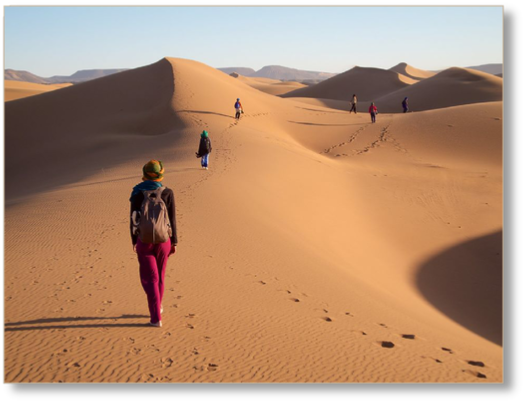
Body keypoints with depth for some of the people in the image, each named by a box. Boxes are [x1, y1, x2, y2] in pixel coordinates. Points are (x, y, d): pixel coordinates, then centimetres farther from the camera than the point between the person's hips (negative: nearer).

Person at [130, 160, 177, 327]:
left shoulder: (137, 194, -10)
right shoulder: (168, 193, -9)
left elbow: (134, 220, -4)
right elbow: (172, 220, -6)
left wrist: (134, 241, 11)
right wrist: (174, 242, 4)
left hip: (144, 241, -1)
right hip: (163, 241, 1)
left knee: (150, 279, 6)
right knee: (159, 275, 23)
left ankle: (156, 318, 2)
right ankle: (157, 306, 41)